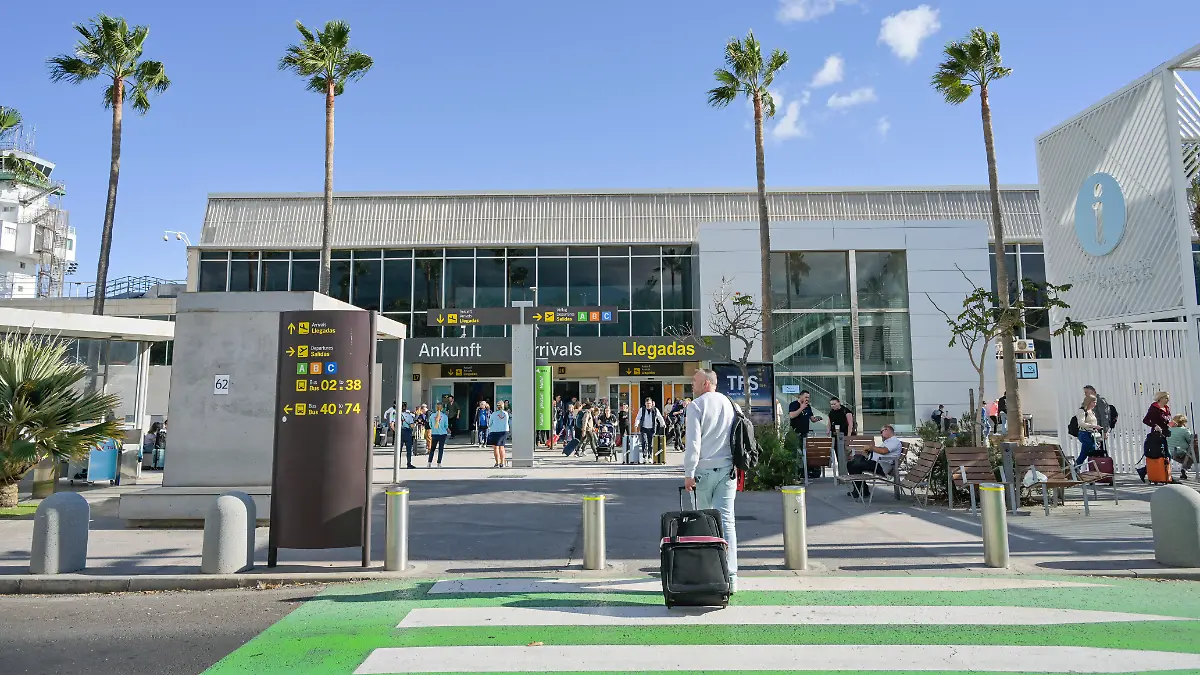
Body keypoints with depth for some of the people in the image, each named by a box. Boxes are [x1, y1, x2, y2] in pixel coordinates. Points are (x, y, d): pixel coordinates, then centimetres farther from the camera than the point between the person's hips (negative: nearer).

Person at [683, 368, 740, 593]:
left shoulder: (696, 406, -5)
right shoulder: (731, 404, 11)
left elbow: (693, 441, -11)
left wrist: (688, 473, -9)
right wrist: (738, 466, 18)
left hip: (704, 469, -3)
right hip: (728, 469, 3)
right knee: (726, 519, -1)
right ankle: (730, 576, -7)